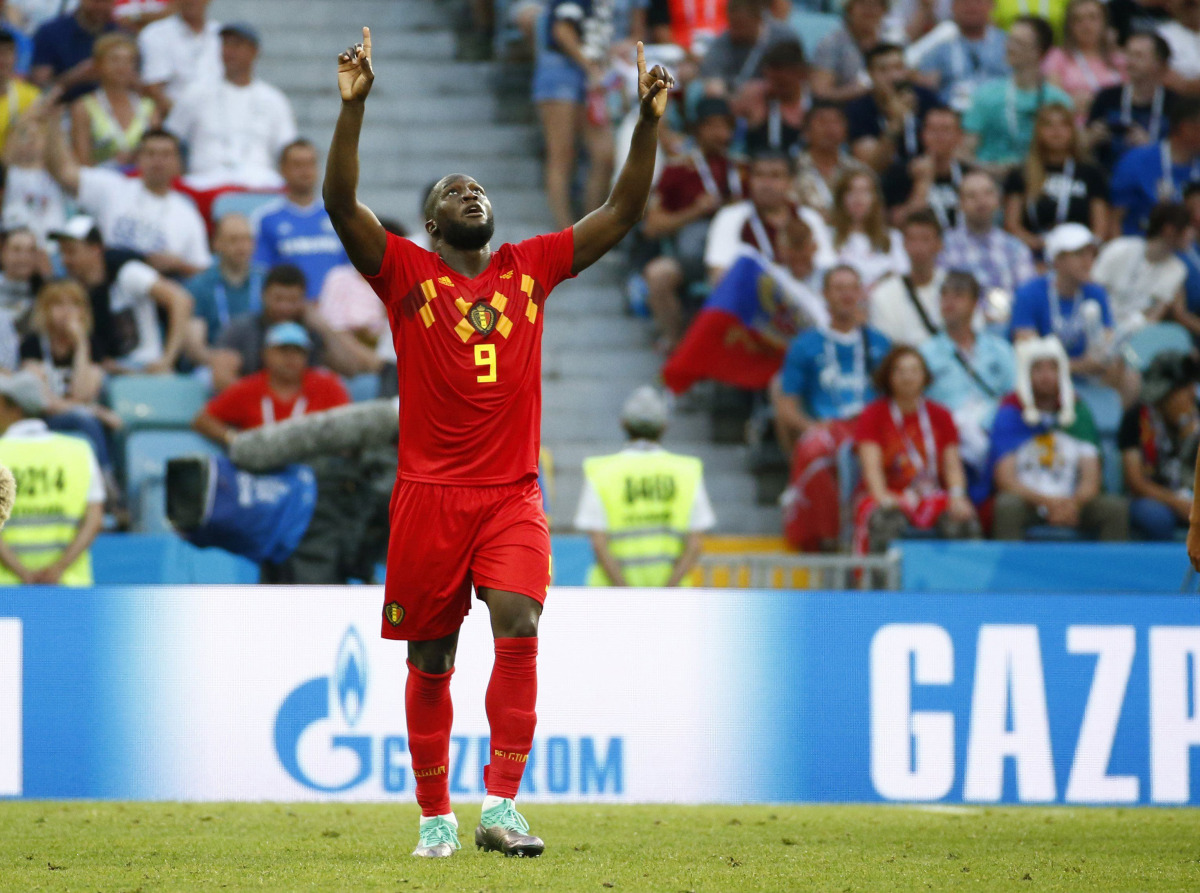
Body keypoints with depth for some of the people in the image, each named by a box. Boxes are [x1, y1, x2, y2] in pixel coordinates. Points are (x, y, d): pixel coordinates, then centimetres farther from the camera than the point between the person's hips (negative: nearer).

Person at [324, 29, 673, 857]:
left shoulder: (532, 267, 10)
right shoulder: (406, 273, 2)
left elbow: (621, 214, 9)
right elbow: (342, 204, -12)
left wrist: (649, 122, -1)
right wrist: (353, 107, -22)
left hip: (512, 493, 1)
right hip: (430, 493, -1)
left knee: (519, 626, -19)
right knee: (431, 659, 5)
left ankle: (501, 805, -21)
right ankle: (435, 815, 17)